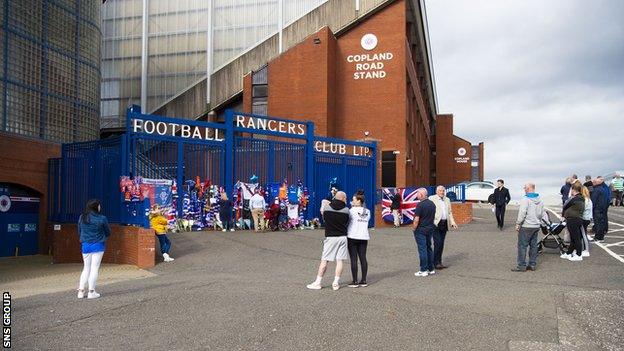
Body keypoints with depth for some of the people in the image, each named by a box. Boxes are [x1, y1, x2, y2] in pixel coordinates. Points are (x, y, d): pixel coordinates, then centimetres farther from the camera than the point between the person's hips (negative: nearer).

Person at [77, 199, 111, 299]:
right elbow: (108, 233, 0)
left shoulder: (82, 217, 1)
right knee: (94, 268, 2)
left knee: (86, 268, 14)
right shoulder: (102, 218, -12)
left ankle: (81, 291, 11)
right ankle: (91, 292, 4)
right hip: (97, 246, -4)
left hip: (85, 246, 4)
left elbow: (79, 232, 10)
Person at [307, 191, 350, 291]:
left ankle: (318, 282, 7)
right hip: (342, 237, 1)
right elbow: (347, 223, 5)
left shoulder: (326, 208, -5)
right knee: (339, 260, 6)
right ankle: (336, 283, 8)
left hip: (330, 237, 0)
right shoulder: (346, 210, -4)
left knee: (324, 260, 3)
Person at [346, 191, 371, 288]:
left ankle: (355, 281, -1)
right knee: (363, 258, 7)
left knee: (353, 259, -2)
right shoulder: (367, 212, 7)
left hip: (353, 236, -5)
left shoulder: (352, 210, -10)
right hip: (364, 236, 5)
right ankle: (364, 281, 10)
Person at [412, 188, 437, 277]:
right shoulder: (432, 203, 7)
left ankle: (423, 270, 0)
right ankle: (431, 269, 20)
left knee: (422, 249, -3)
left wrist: (414, 228, -7)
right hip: (430, 229, 8)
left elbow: (416, 220, -19)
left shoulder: (420, 205, -18)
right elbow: (434, 217, 13)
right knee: (429, 248, 16)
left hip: (421, 230, -8)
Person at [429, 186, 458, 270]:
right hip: (436, 224, -6)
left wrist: (452, 222, 11)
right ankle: (436, 263, -4)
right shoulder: (432, 199, -1)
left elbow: (450, 212, 22)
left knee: (441, 244, 8)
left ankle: (439, 262, 15)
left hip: (444, 224, 6)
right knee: (438, 243, -11)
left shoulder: (447, 200, 18)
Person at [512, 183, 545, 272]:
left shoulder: (525, 199, -15)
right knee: (533, 245, 13)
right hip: (536, 226, 8)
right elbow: (542, 213, 16)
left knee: (522, 246, -3)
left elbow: (522, 213, -19)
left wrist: (518, 223, -12)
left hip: (526, 226, -8)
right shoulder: (539, 200, 10)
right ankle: (532, 264, 17)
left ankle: (521, 266, -2)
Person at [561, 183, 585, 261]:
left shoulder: (574, 199, -18)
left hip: (572, 220, -9)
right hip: (579, 219, 9)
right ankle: (568, 253, 25)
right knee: (573, 238, 15)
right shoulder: (581, 199, 10)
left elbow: (565, 206, -7)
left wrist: (563, 215, 12)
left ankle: (579, 255, 8)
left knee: (576, 238, 0)